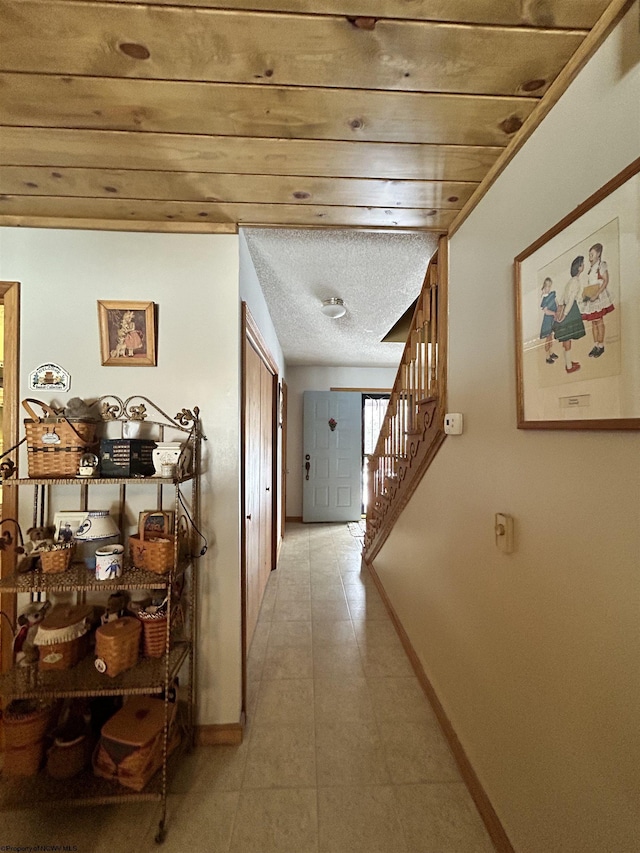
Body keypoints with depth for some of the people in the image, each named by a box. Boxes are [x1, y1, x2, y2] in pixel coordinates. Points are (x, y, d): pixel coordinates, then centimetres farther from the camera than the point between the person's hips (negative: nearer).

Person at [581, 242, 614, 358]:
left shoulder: (601, 265, -6)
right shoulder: (591, 267, 14)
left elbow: (606, 281, -14)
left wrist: (596, 295, -23)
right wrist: (585, 295, 7)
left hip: (599, 297, -7)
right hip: (590, 298, 7)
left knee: (599, 321, -4)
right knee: (593, 322, 8)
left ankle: (601, 346, 2)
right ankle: (596, 345, 15)